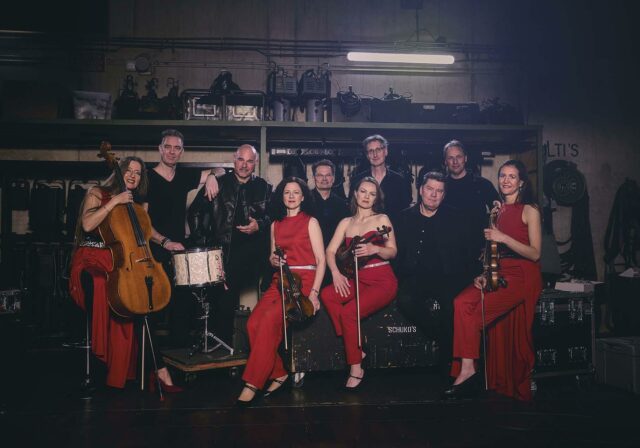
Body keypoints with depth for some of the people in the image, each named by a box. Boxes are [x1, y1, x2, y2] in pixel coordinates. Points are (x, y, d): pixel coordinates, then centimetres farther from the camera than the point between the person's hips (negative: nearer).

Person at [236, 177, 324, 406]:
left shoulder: (311, 222, 4)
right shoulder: (276, 224, 18)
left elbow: (321, 260, -2)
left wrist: (313, 292, -14)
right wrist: (273, 260, -1)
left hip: (303, 281, -5)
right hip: (280, 281, 5)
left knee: (269, 320, -28)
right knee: (253, 322, -21)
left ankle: (253, 383, -21)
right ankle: (278, 373, -6)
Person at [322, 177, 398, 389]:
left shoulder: (381, 219, 3)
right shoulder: (346, 222, 14)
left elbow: (392, 252, -3)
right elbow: (330, 250, 6)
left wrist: (374, 249, -24)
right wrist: (335, 272, -12)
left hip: (382, 281, -5)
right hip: (357, 280, 5)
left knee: (349, 312, -25)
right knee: (327, 294, -22)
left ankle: (356, 369, -9)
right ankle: (356, 349, -12)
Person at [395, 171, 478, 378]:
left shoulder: (455, 218, 11)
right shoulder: (406, 217, 13)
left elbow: (468, 253, 8)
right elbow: (398, 252, 10)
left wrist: (472, 274, -6)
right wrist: (401, 275, -3)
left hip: (447, 277, -1)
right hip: (416, 277, 1)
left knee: (451, 304, -32)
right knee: (405, 299, -30)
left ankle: (448, 355, -8)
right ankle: (444, 340, -6)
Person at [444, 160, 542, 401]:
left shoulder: (530, 210, 0)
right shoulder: (498, 209, 18)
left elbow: (535, 254, -7)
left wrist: (504, 237, -17)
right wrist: (485, 274, 4)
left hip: (522, 275, -6)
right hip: (498, 273, 6)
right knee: (461, 302, -19)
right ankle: (467, 370, -20)